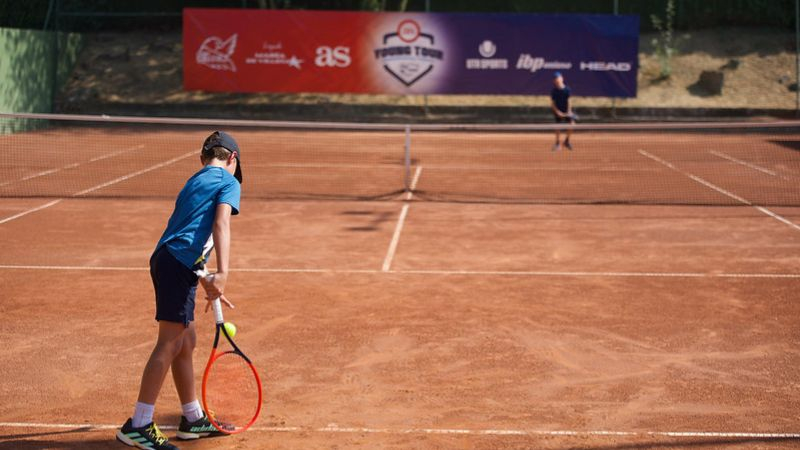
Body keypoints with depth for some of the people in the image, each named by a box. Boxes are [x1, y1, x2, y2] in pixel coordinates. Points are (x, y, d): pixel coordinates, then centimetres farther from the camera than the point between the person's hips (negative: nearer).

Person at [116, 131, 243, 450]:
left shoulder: (195, 182, 27)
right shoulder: (228, 182, 3)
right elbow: (221, 224, -14)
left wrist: (208, 285, 33)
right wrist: (222, 274, -25)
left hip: (166, 259, 9)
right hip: (178, 264, -9)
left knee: (186, 342, 17)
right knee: (170, 343, -10)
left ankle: (193, 419, 27)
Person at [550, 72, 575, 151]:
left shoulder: (567, 89, -4)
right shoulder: (554, 91, -7)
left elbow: (569, 100, 0)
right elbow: (552, 103, -4)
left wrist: (569, 111, -9)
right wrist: (557, 112, -15)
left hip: (566, 111, 1)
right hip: (558, 111, -1)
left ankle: (567, 141, 8)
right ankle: (558, 144, 15)